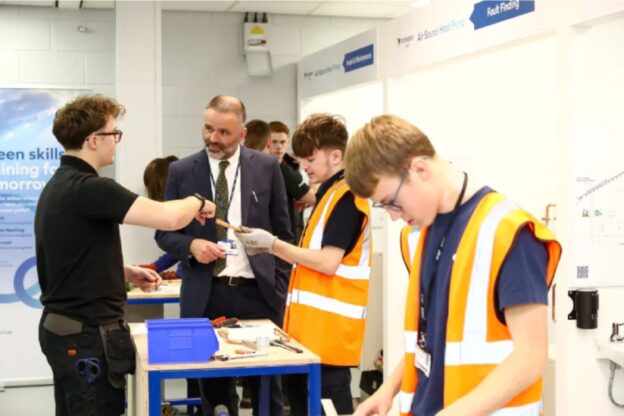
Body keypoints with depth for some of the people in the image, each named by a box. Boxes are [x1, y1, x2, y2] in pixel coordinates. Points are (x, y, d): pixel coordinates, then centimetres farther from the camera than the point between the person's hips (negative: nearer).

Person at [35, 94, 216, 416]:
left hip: (62, 326, 10)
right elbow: (169, 218, -29)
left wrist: (127, 272, 13)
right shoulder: (89, 188, -21)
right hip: (87, 332, -10)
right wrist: (197, 202, -8)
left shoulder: (59, 185, 11)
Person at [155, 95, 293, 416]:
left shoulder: (266, 167, 2)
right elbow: (164, 232, 6)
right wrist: (192, 245, -15)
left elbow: (282, 232, 6)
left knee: (266, 384, 8)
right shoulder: (181, 171, 2)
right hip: (205, 296, 0)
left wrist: (279, 289, 1)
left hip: (257, 293, 0)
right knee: (213, 386, 8)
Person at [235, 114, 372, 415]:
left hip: (329, 326, -10)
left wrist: (272, 243, -14)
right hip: (312, 324, 10)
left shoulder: (346, 196, -13)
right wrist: (270, 247, 8)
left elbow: (328, 262, -21)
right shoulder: (329, 194, 17)